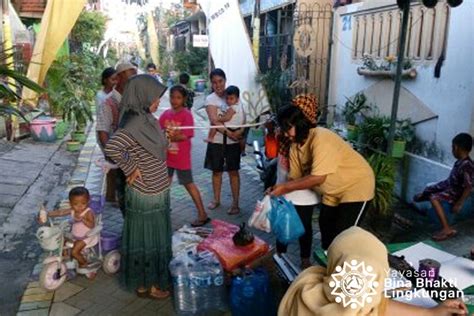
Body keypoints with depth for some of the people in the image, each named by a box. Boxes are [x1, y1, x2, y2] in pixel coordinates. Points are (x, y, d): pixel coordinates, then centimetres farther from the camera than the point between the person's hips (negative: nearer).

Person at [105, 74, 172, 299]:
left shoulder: (147, 118, 4)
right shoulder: (135, 123, -24)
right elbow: (111, 147, -36)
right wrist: (131, 169, -24)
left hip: (156, 191, 9)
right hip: (145, 195, -9)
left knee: (156, 237, 22)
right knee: (145, 239, 8)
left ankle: (155, 277, 40)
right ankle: (144, 285, 27)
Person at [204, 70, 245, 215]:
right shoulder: (210, 99, -4)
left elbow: (243, 115, 2)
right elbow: (214, 121, -16)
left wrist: (241, 131, -15)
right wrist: (228, 133, -26)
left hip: (234, 141, 1)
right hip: (217, 140, 0)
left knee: (233, 171, 5)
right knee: (217, 171, 11)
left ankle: (235, 203, 12)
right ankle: (216, 199, 28)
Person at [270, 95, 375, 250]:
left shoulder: (321, 138, -32)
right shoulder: (295, 145, -6)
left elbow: (318, 178, -35)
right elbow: (296, 177, -5)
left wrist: (285, 188, -32)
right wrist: (278, 190, -23)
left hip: (356, 185, -8)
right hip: (333, 190, 9)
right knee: (325, 226, 17)